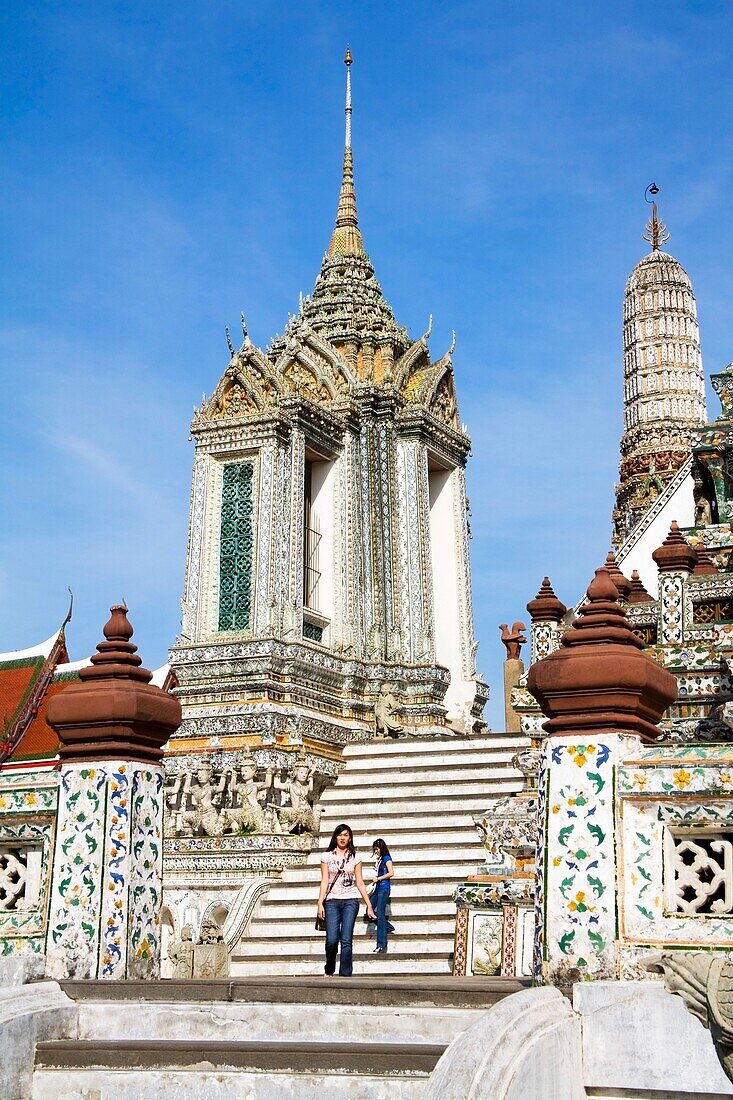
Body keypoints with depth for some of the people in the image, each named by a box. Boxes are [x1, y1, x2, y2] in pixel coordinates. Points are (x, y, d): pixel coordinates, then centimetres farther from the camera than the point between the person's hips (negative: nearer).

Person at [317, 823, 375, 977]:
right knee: (332, 940, -10)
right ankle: (329, 971, 14)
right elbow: (324, 881, 4)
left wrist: (369, 906, 6)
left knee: (346, 940, -9)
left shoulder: (355, 858, 11)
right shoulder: (327, 856, 9)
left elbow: (360, 883, 10)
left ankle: (345, 974, -6)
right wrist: (320, 903, -6)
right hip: (332, 901, -1)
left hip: (350, 901, 1)